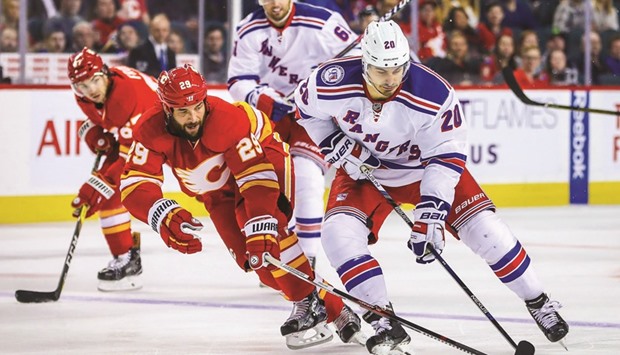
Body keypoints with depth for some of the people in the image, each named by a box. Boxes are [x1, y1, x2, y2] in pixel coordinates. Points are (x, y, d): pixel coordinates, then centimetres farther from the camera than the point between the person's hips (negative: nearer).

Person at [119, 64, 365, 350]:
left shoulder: (228, 120, -38)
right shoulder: (152, 131, -27)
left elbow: (257, 178, -40)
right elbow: (134, 185, -33)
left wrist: (261, 230, -49)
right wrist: (165, 217, -52)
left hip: (263, 158, -5)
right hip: (219, 193, 5)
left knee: (264, 244, -32)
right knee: (249, 257, -7)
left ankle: (310, 303, -21)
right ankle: (336, 312, 0)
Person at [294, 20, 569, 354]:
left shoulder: (433, 95, -31)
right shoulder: (332, 84, -27)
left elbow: (446, 159, -27)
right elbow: (306, 106, -3)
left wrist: (429, 216, -34)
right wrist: (335, 145, -15)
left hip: (424, 166, -1)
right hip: (363, 168, 1)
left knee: (481, 226, -13)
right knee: (339, 233, -22)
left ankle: (537, 302, 7)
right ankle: (384, 324, -14)